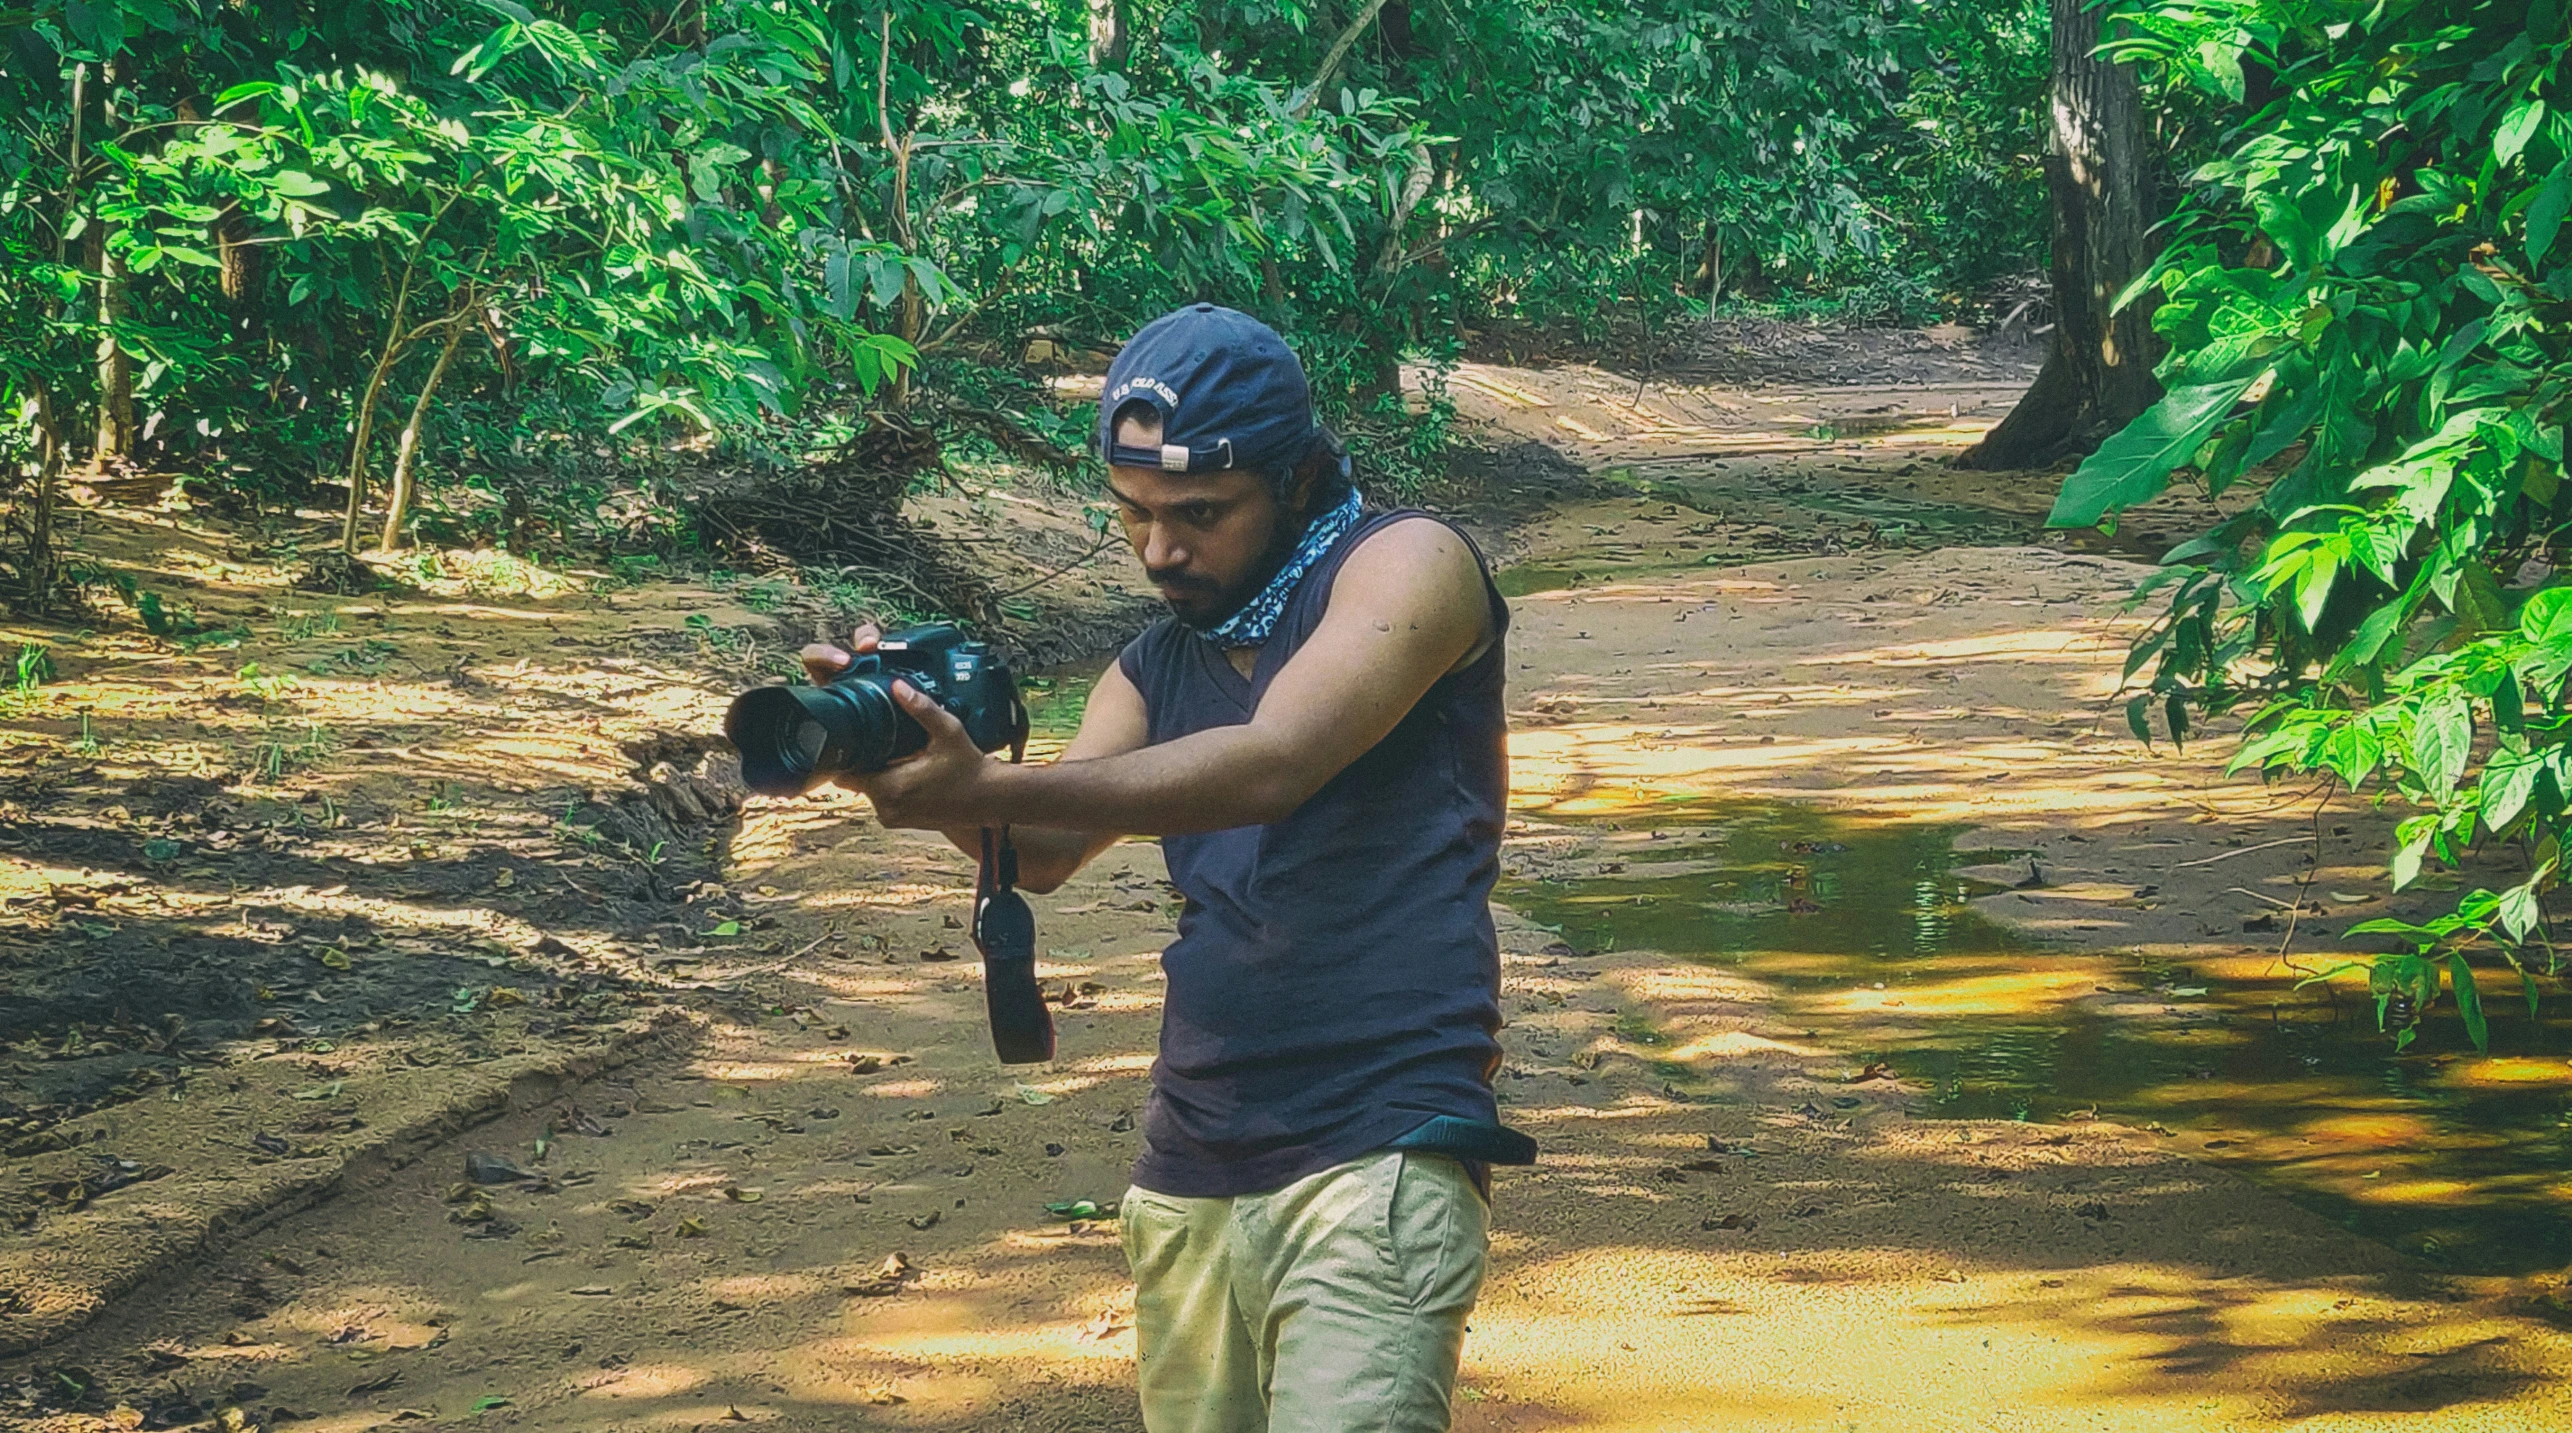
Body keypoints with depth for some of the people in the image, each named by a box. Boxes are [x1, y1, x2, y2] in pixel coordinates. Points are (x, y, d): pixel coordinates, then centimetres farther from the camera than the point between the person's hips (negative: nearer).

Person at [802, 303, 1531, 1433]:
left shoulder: (1406, 564, -3)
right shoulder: (1160, 667, 17)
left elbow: (1272, 765, -19)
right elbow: (1046, 853, 2)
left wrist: (991, 788, -26)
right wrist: (925, 760, -19)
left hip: (1378, 1164, -7)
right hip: (1192, 1177, 7)